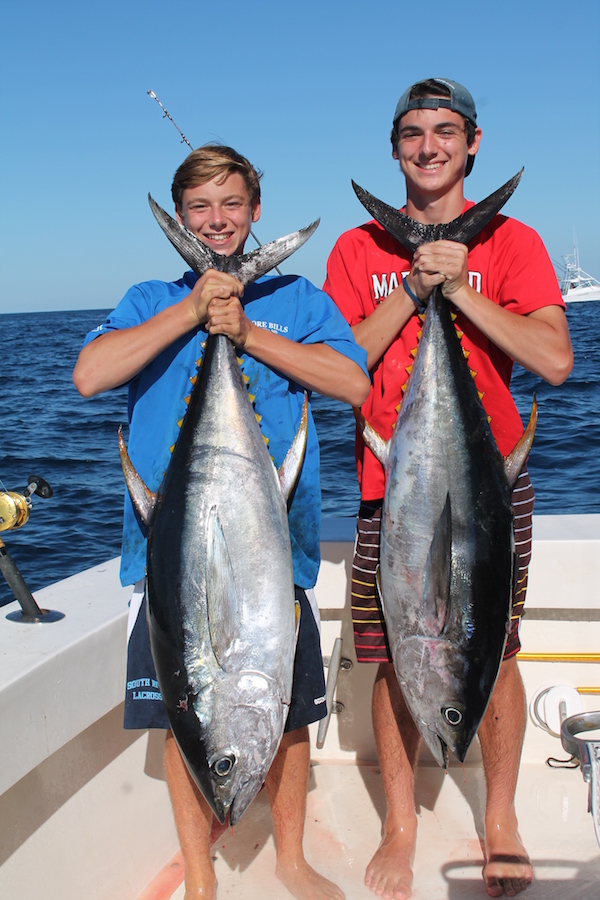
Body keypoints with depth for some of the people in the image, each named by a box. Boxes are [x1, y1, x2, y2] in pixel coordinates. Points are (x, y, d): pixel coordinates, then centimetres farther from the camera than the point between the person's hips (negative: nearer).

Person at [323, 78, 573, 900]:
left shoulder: (511, 242, 3)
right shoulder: (358, 249, 8)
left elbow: (555, 360, -9)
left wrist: (459, 288, -14)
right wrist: (414, 286, -11)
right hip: (390, 488, 1)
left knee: (494, 656, 6)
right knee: (395, 661, 6)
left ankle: (500, 820, 27)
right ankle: (400, 827, 24)